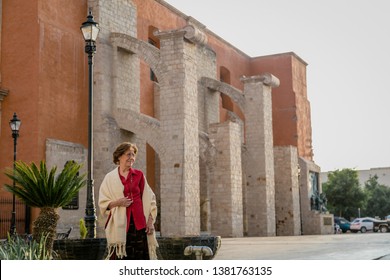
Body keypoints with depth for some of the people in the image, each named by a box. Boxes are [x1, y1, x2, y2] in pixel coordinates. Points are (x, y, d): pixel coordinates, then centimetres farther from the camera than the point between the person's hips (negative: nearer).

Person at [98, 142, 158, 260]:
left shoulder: (139, 175, 10)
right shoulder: (110, 178, 7)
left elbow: (149, 200, 9)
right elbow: (103, 203, 6)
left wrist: (150, 221, -1)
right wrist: (117, 202, -11)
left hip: (138, 223, 1)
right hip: (119, 225, -1)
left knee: (139, 257, -3)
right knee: (120, 258, -6)